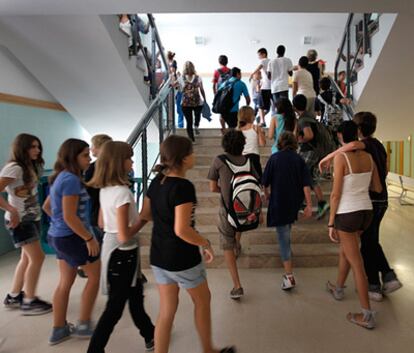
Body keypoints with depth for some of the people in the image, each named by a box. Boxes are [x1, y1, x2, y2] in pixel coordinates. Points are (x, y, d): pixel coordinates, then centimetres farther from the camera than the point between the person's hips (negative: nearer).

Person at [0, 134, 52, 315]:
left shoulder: (31, 167, 10)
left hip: (33, 218, 9)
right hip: (20, 220, -9)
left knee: (27, 258, 13)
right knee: (37, 257, -8)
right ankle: (29, 301, 5)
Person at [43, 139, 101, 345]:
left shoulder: (60, 177, 9)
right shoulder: (71, 179, -21)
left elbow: (46, 207, 18)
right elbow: (70, 217, -25)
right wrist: (90, 238, -19)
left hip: (59, 236, 9)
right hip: (72, 237, -9)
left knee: (65, 282, 17)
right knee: (95, 276, 7)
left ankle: (59, 330, 29)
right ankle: (83, 325, 19)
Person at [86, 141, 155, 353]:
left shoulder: (104, 189, 2)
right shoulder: (122, 192, -25)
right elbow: (124, 236, -27)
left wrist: (136, 218, 9)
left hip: (110, 246, 9)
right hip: (122, 252, -9)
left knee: (135, 295, 24)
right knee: (115, 306, 8)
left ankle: (150, 336, 43)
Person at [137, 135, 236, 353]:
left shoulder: (157, 181, 0)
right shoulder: (184, 187, -24)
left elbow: (145, 215, 10)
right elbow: (182, 230, -28)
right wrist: (206, 244, -14)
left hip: (158, 257, 6)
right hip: (183, 260, -6)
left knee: (167, 309, 19)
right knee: (202, 301, 19)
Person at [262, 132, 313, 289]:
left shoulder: (274, 158, -5)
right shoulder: (299, 159, 0)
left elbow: (265, 182, -1)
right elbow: (306, 184, -6)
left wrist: (267, 194, 19)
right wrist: (309, 205, -3)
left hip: (278, 202, -3)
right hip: (295, 203, 4)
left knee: (284, 238, -1)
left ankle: (289, 276, -2)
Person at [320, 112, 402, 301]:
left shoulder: (365, 145, -15)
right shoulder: (378, 145, 10)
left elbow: (354, 145, -41)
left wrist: (329, 156, -30)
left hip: (369, 201, -8)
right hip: (381, 200, 8)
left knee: (366, 245, 6)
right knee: (372, 241, 22)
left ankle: (373, 286, 15)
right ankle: (389, 276, 17)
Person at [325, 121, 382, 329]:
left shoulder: (341, 157, -15)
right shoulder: (368, 157, 3)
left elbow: (336, 194, -15)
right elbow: (378, 188, 11)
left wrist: (331, 222, -8)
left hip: (347, 213, -7)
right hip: (366, 211, 7)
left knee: (357, 264, 3)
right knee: (344, 251, 27)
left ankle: (367, 315, 12)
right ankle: (338, 289, 45)